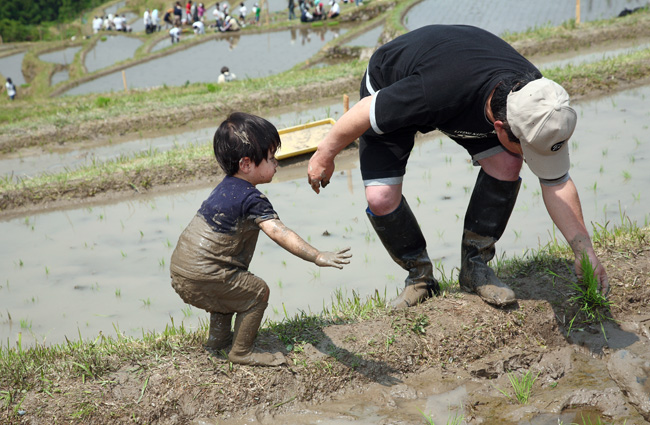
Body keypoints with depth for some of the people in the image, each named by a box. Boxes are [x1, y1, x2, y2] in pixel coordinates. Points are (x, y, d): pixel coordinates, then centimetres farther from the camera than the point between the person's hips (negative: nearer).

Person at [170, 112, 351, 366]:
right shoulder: (252, 200, -19)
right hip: (201, 277, -9)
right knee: (257, 292, 0)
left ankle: (217, 337, 41)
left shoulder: (227, 185, 10)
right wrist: (317, 257, -35)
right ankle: (241, 352, 9)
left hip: (180, 266, 9)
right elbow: (279, 233, -30)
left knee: (233, 286, 30)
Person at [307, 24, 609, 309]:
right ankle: (420, 277, 7)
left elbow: (557, 182, -15)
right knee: (381, 199, -19)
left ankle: (475, 268, 1)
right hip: (388, 86, -3)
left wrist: (585, 250, -17)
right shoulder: (437, 92, -47)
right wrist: (325, 156, -13)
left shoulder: (536, 99, -29)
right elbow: (363, 113, -28)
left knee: (506, 165, -18)